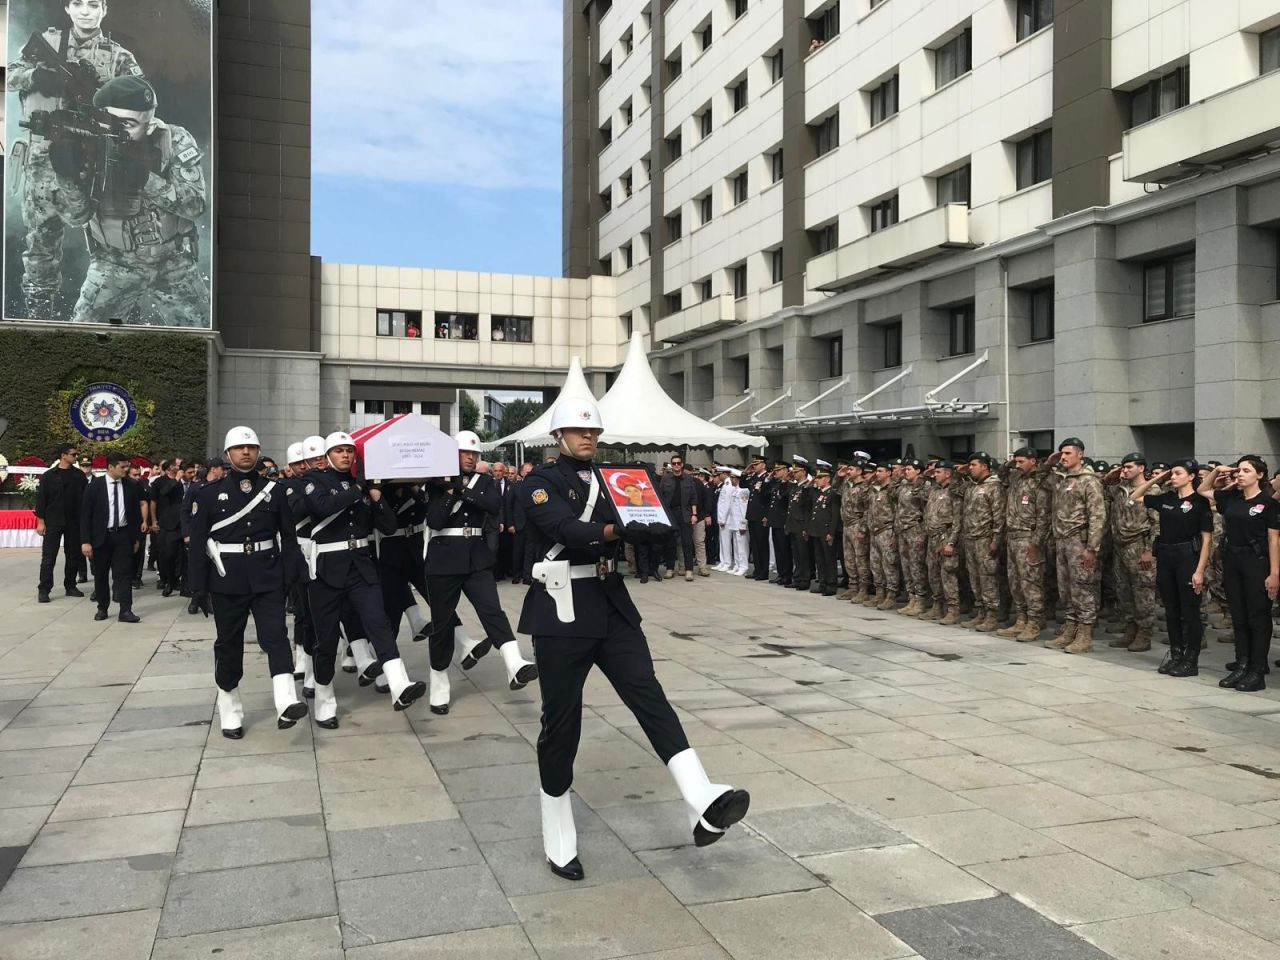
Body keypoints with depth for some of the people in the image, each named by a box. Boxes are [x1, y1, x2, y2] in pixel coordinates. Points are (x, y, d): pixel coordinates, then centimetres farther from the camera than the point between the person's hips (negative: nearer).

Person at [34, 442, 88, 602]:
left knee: (73, 555, 8)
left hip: (74, 522, 3)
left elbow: (85, 497, 4)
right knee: (49, 556, -2)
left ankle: (70, 586, 18)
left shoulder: (79, 475, 5)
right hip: (53, 522, -3)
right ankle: (43, 589, 2)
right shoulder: (49, 475, -1)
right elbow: (41, 498, -1)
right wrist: (40, 521, -6)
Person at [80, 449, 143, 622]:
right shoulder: (95, 485, -5)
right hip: (101, 536, -1)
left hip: (123, 535, 1)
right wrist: (85, 541, -9)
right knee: (101, 574, 8)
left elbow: (136, 512, 10)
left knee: (124, 573, -4)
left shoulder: (131, 486, 2)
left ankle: (125, 611, -5)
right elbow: (85, 514, -4)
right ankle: (102, 608, 22)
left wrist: (136, 537, 9)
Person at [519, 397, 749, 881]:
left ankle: (704, 806, -23)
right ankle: (559, 842, 18)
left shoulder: (608, 481, 17)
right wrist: (617, 531, -37)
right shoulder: (540, 483, -4)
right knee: (561, 721, 3)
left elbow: (639, 530, 12)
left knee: (650, 697, -10)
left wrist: (658, 531, -9)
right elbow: (566, 530, -23)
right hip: (562, 614, -5)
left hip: (612, 608, 5)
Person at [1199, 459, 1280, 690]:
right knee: (1238, 617, 10)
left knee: (1258, 618, 0)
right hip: (1232, 561, 5)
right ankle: (1241, 665, 16)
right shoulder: (1230, 497, 7)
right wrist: (1217, 470, 7)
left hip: (1257, 563, -5)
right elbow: (1202, 490, 23)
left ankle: (1258, 672, 4)